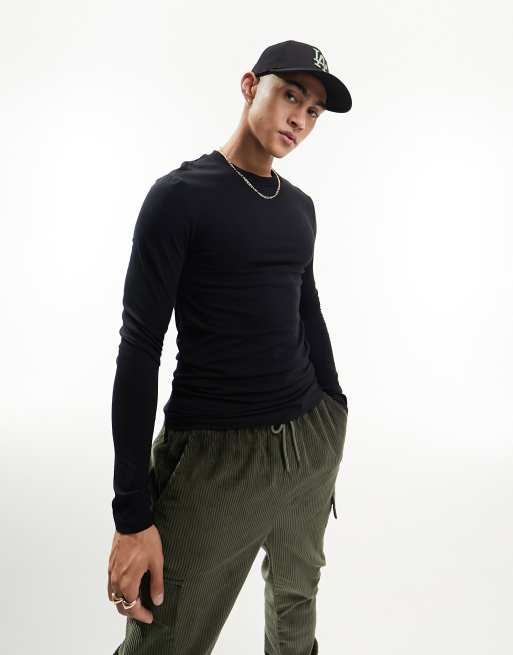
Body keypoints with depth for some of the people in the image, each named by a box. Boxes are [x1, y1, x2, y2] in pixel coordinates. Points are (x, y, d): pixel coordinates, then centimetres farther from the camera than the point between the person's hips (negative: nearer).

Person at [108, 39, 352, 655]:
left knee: (296, 598, 24)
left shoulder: (300, 207, 9)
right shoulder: (181, 195, -10)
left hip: (314, 443, 6)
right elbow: (140, 349, -14)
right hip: (216, 455, -6)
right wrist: (132, 516, -16)